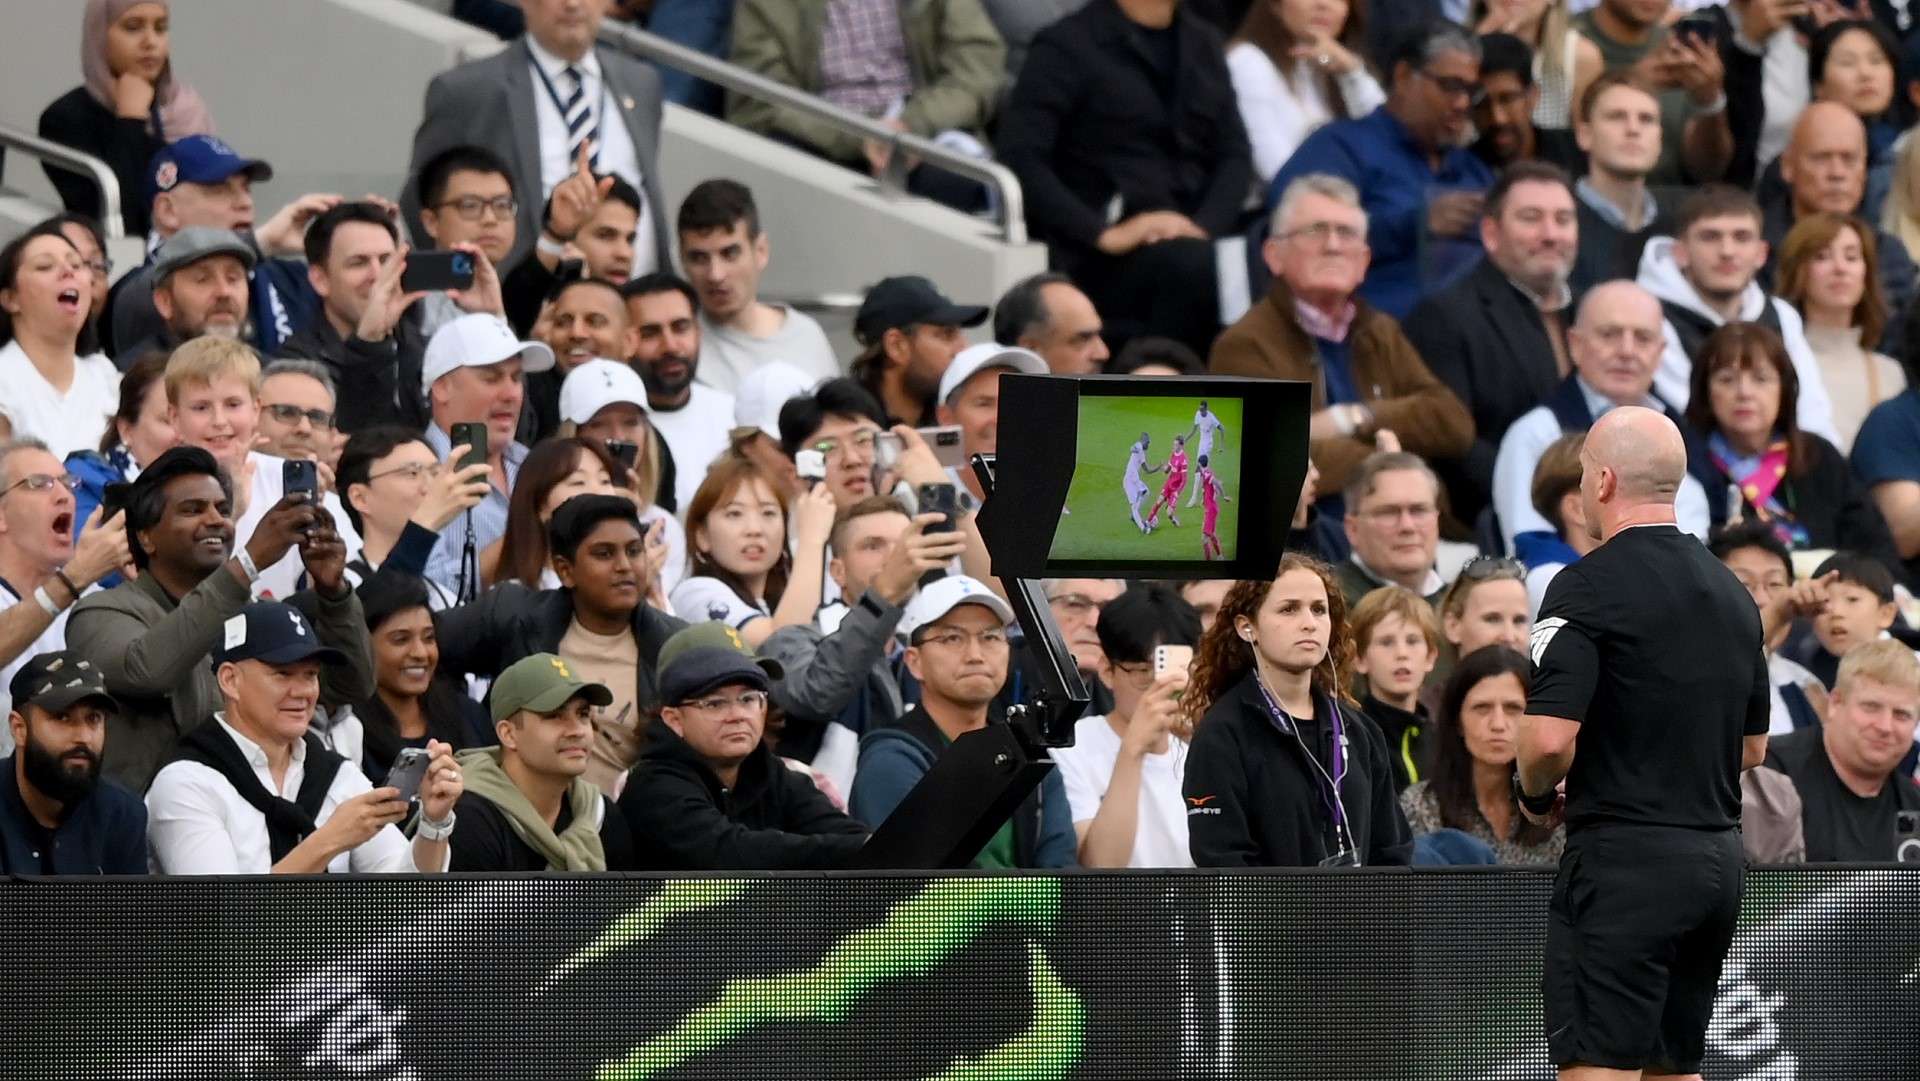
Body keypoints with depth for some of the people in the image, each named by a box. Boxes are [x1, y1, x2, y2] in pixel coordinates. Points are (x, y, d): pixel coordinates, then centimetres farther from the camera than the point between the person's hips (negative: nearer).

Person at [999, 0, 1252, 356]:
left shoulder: (1205, 44, 21)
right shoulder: (1068, 45, 2)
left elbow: (1235, 154, 14)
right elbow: (1018, 156, -9)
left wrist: (1205, 226, -7)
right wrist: (1103, 234, -19)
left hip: (1194, 237, 6)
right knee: (1190, 264, -37)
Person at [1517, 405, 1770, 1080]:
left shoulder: (1589, 586, -11)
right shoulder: (1732, 592, 14)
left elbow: (1550, 739, -19)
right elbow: (1753, 748, 21)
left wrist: (1535, 796, 0)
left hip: (1623, 858, -8)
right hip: (1719, 859, 8)